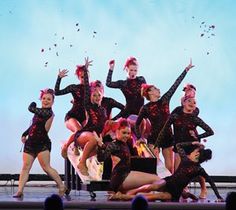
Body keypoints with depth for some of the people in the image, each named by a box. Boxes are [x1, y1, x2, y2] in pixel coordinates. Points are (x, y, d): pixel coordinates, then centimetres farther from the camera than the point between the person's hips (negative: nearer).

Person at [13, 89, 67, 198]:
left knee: (46, 167, -9)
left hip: (42, 143, -9)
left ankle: (62, 186, 3)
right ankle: (20, 191, 1)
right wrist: (25, 134, 17)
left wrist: (33, 104, 3)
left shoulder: (48, 112, -16)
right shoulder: (41, 111, 13)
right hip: (31, 142, 9)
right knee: (25, 167, 2)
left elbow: (31, 108, -19)